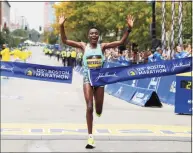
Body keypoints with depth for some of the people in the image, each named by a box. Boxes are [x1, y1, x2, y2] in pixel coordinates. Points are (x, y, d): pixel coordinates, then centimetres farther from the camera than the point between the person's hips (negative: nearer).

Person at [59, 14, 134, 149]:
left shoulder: (102, 46, 0)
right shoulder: (84, 46, 0)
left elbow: (121, 42, -6)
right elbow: (65, 41, -6)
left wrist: (129, 28, -17)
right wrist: (62, 26, -18)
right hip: (88, 78, -1)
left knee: (98, 110, 7)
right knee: (89, 107, -12)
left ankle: (98, 110, 50)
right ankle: (90, 137, -6)